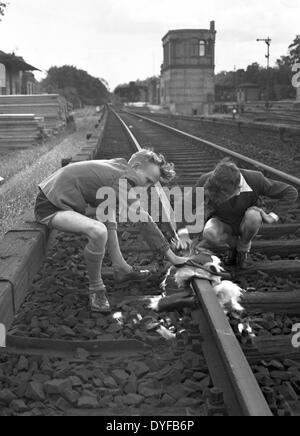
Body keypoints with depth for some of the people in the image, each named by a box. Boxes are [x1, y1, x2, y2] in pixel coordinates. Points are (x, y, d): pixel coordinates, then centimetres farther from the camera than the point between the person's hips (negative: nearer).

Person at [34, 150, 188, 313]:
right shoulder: (123, 178, -19)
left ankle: (120, 268, 22)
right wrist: (172, 257, -18)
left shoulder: (117, 166, 9)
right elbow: (144, 220, -22)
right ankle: (95, 289, -10)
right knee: (98, 231, -32)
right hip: (49, 208, -11)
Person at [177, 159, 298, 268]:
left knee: (253, 215, -35)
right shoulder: (206, 181, -30)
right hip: (222, 223, 0)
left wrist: (273, 216, -26)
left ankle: (243, 247, -4)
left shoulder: (254, 179, -30)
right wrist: (183, 234, -31)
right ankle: (233, 243, 2)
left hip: (244, 224, 0)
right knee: (210, 235, -34)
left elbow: (291, 192, -20)